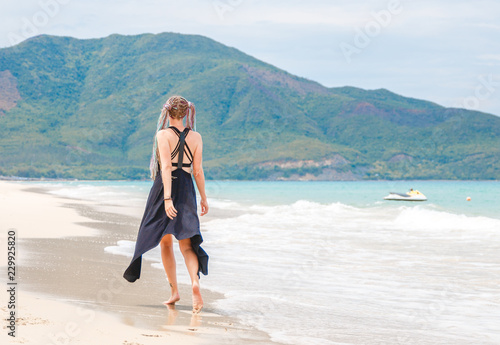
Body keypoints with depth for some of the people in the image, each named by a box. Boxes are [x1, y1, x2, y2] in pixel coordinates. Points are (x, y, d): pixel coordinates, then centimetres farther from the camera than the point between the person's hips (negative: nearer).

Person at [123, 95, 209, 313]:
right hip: (186, 189, 2)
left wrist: (167, 197, -23)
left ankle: (174, 290, 17)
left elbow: (166, 167, -17)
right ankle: (194, 281, -27)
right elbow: (198, 170, 3)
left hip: (164, 188, -2)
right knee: (186, 244, -1)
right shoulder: (196, 137, 3)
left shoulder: (163, 135, -7)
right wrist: (203, 198, 12)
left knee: (165, 242, 13)